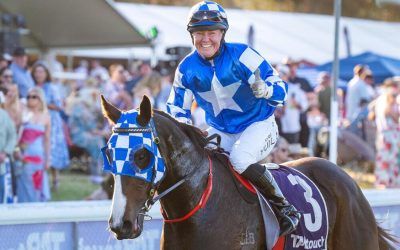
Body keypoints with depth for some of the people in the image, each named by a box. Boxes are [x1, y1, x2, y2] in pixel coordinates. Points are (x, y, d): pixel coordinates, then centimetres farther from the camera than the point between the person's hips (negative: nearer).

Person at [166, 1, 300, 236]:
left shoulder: (242, 55, -16)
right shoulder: (187, 68, -5)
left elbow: (280, 90, -16)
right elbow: (177, 107, 8)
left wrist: (264, 90, -39)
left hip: (258, 125, -5)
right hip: (219, 132, 6)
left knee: (239, 159, -32)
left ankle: (284, 207, -16)